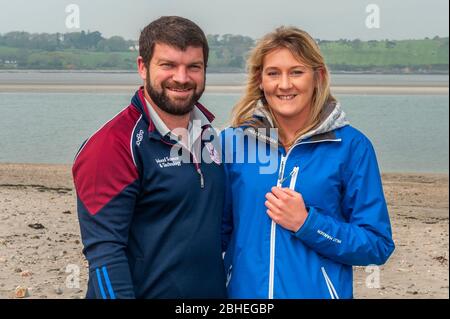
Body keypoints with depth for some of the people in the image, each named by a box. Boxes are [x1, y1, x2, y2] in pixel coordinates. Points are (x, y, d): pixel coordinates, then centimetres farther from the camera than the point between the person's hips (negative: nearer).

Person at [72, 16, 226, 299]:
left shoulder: (209, 135, 4)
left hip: (214, 289, 7)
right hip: (149, 290, -6)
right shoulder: (113, 145, -17)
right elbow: (104, 251, -21)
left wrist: (228, 285, 9)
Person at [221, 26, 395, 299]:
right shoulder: (234, 140, -1)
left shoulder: (351, 146, -7)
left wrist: (307, 223, -17)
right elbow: (220, 230, 6)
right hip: (243, 289, 2)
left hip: (318, 291, -2)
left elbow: (378, 246, -7)